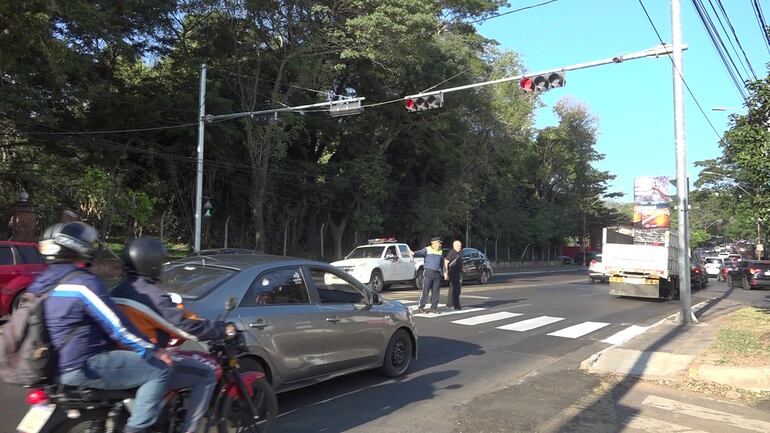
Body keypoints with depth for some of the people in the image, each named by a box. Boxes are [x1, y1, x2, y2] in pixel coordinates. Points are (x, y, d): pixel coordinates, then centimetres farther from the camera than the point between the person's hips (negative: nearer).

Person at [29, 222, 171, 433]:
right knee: (158, 370, -10)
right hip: (82, 367, -10)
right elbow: (118, 327, -19)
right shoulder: (83, 283, -20)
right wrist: (153, 350, -10)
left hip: (55, 365, 10)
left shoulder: (42, 284, 9)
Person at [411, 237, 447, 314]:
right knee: (425, 291, -5)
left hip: (437, 273, 6)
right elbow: (420, 253, -21)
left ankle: (434, 308, 14)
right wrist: (413, 253, -42)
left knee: (436, 292, 6)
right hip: (428, 272, -6)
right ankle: (421, 307, 4)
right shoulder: (427, 249, -3)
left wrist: (444, 272, 16)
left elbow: (442, 263, 24)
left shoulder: (440, 252, 15)